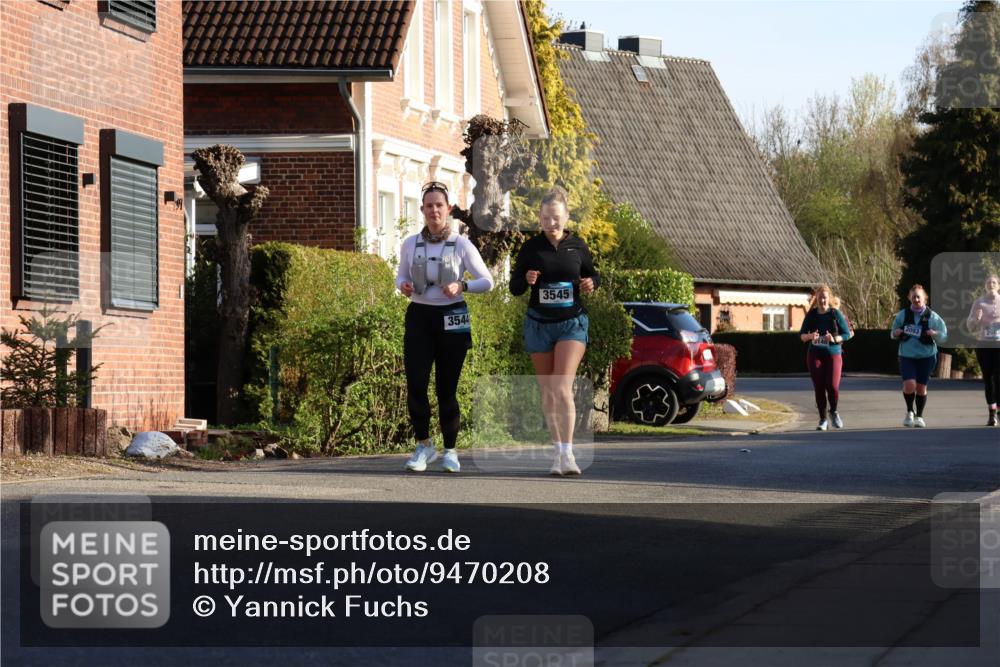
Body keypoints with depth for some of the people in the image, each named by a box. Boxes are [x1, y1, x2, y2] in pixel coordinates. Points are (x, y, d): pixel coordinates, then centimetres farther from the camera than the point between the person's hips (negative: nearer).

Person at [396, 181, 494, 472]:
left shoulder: (461, 245, -2)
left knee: (447, 388, 1)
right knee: (415, 383, -12)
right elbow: (401, 276, 17)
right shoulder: (410, 244, 4)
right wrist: (403, 285, -7)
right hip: (419, 317, 2)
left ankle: (450, 451, 16)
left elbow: (487, 281, 1)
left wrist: (462, 286, -18)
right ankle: (424, 445, 5)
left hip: (451, 319, -2)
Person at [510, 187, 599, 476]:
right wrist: (526, 280, -18)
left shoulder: (577, 245, 0)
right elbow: (514, 287, 4)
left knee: (563, 388, -17)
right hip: (539, 323, 2)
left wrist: (591, 283, -8)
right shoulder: (531, 247, -2)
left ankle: (568, 453, -15)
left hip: (572, 323, -2)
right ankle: (558, 452, 17)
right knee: (548, 392, 7)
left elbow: (591, 273, 16)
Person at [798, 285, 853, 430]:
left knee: (833, 386, -13)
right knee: (819, 388, 0)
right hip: (815, 355, 2)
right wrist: (810, 336, -15)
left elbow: (847, 334, -1)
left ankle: (834, 412, 15)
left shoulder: (836, 313, -3)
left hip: (833, 354, -2)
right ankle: (823, 419, 13)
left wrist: (834, 339, -19)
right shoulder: (811, 314, 3)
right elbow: (801, 334, 8)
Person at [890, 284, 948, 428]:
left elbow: (944, 336, 3)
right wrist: (896, 334, -11)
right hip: (907, 355, 0)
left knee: (921, 386, 4)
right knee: (909, 384, -16)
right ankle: (909, 412, 8)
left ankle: (919, 416, 22)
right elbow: (892, 334, 13)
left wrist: (935, 334, -19)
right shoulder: (902, 315, 3)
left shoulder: (932, 316, -1)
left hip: (926, 356, 0)